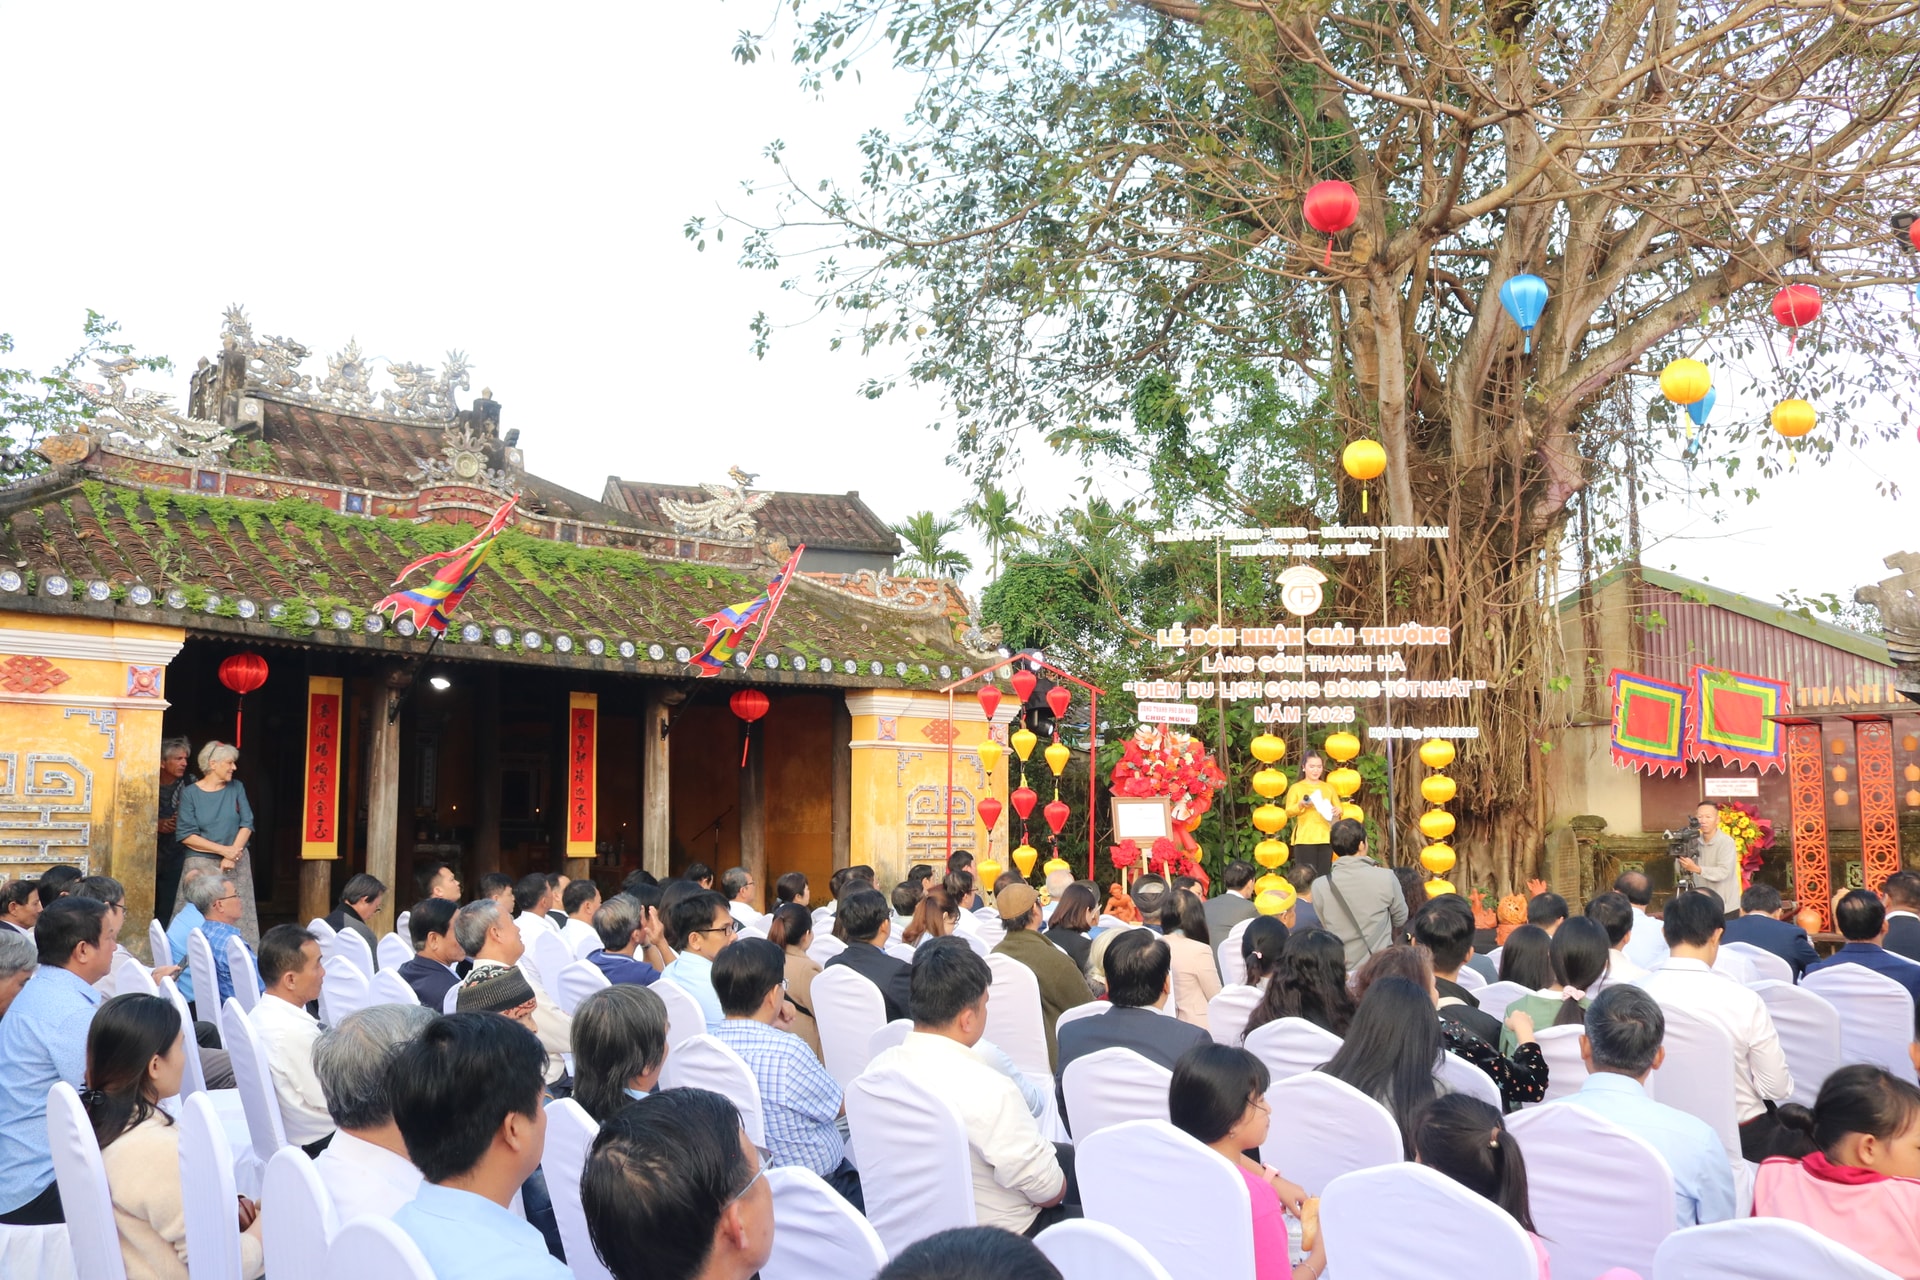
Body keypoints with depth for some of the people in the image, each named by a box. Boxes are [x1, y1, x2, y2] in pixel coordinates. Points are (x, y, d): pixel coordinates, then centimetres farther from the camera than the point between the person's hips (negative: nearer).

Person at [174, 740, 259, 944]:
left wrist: (231, 856, -10)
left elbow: (247, 824, 3)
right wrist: (223, 850, -12)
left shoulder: (236, 788, 8)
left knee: (238, 916, -2)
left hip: (236, 863, 2)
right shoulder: (190, 793, -1)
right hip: (202, 864, -2)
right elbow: (185, 835, -6)